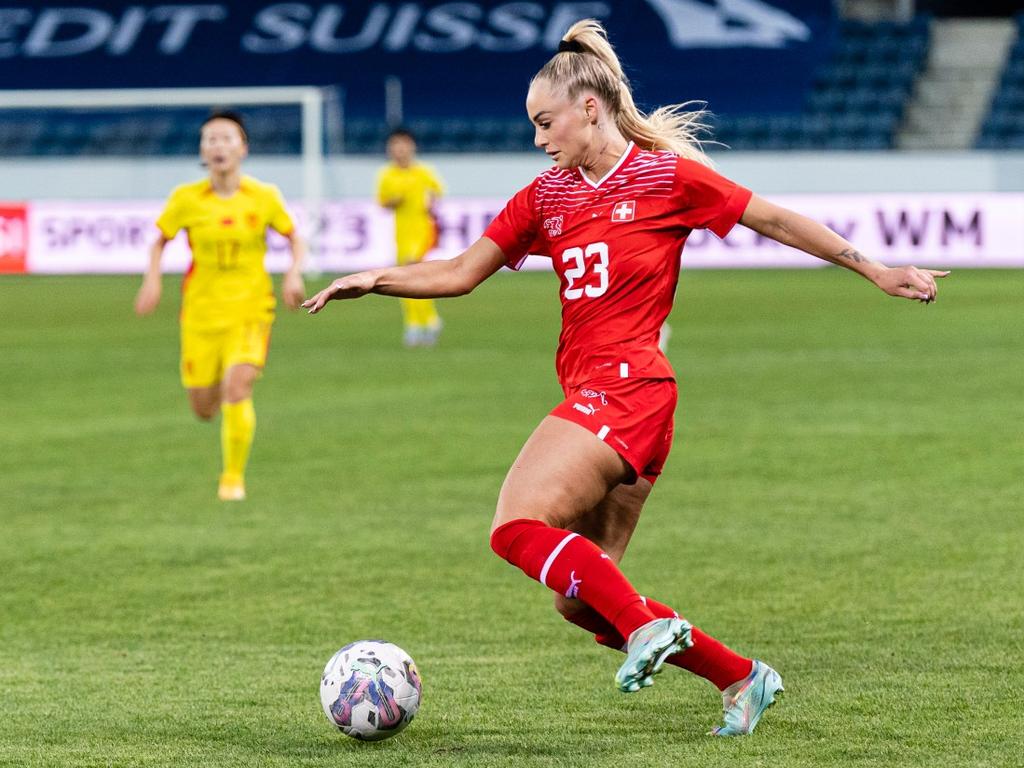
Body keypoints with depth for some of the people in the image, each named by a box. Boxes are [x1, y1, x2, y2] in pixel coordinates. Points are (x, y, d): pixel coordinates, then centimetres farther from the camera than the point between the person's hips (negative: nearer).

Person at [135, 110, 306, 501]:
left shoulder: (264, 197, -6)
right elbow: (160, 240, 8)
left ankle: (233, 477, -3)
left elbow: (295, 238, 7)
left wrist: (294, 273, -10)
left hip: (250, 310, -2)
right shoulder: (186, 199, -5)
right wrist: (152, 279, -8)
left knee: (237, 389, -21)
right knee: (204, 409, 4)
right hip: (201, 311, 2)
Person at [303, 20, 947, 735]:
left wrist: (875, 269, 8)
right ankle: (741, 677, 12)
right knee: (580, 600, 4)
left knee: (518, 527, -23)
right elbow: (458, 273, 16)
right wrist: (374, 279, 2)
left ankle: (647, 624, -17)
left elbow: (775, 220, 5)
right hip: (589, 395, 8)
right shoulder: (547, 195, 14)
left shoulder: (667, 174, -3)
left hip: (626, 387, -8)